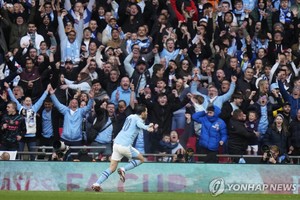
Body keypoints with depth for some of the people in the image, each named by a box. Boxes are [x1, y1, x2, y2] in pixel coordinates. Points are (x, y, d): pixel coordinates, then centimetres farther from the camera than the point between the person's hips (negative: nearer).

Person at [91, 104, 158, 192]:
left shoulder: (131, 116, 21)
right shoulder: (138, 119, -4)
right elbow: (140, 124, -29)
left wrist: (149, 126, 45)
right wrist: (147, 128, -48)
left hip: (116, 143, 7)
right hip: (125, 145, -7)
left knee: (112, 168, 7)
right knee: (141, 159, 13)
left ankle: (97, 184, -8)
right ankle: (123, 169, -4)